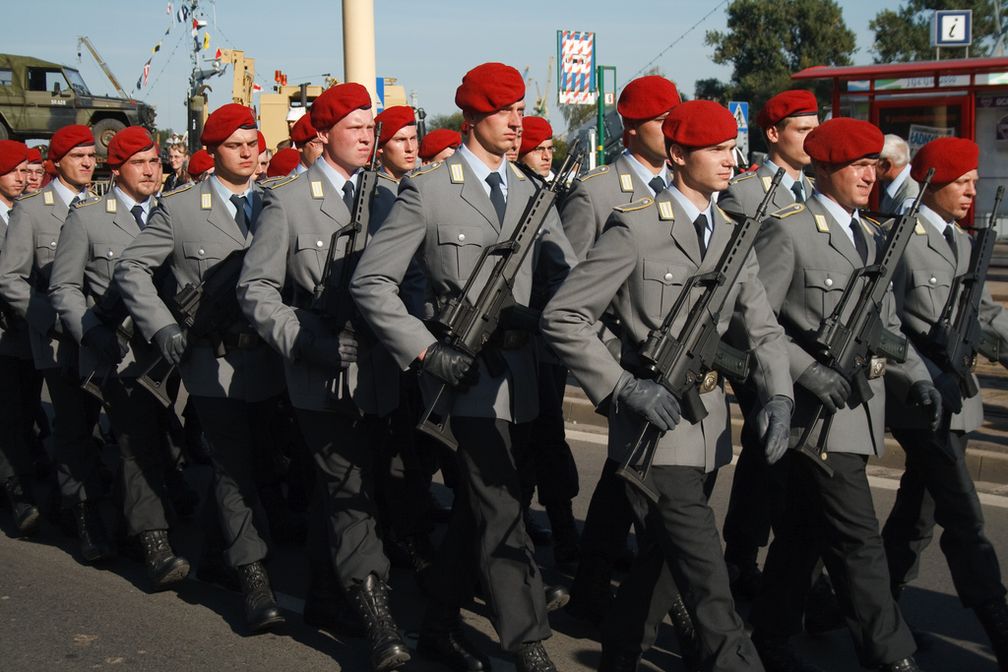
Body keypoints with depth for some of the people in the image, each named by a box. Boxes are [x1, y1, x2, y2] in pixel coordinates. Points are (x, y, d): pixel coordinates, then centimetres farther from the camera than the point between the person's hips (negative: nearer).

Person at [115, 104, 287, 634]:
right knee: (233, 469, -4)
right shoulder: (178, 209, 1)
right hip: (214, 362, -3)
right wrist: (162, 327, -6)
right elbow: (131, 268, 4)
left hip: (272, 357, 3)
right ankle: (254, 580, -1)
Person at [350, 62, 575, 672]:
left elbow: (570, 277, 5)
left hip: (518, 370, 6)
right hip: (466, 370, -6)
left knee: (475, 504, 15)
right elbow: (372, 282, -7)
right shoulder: (426, 190, -5)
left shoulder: (532, 193, 11)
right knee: (502, 512, -7)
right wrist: (427, 350, -15)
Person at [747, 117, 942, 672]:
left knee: (803, 533, 16)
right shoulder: (787, 230, -9)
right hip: (820, 412, -8)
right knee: (858, 542, -7)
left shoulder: (869, 236, 16)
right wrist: (810, 373, -23)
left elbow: (887, 325, 19)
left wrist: (916, 378, 3)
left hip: (860, 411, 8)